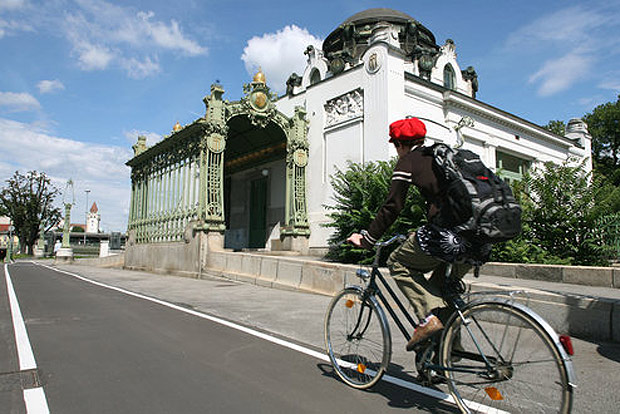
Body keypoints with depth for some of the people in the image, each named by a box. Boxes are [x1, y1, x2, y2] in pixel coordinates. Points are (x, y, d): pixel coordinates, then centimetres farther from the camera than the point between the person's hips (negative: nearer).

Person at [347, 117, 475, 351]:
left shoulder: (408, 162, 4)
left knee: (398, 264, 10)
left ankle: (430, 316, -4)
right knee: (443, 283, 26)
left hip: (448, 237, -8)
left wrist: (367, 239, 6)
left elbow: (392, 207, -1)